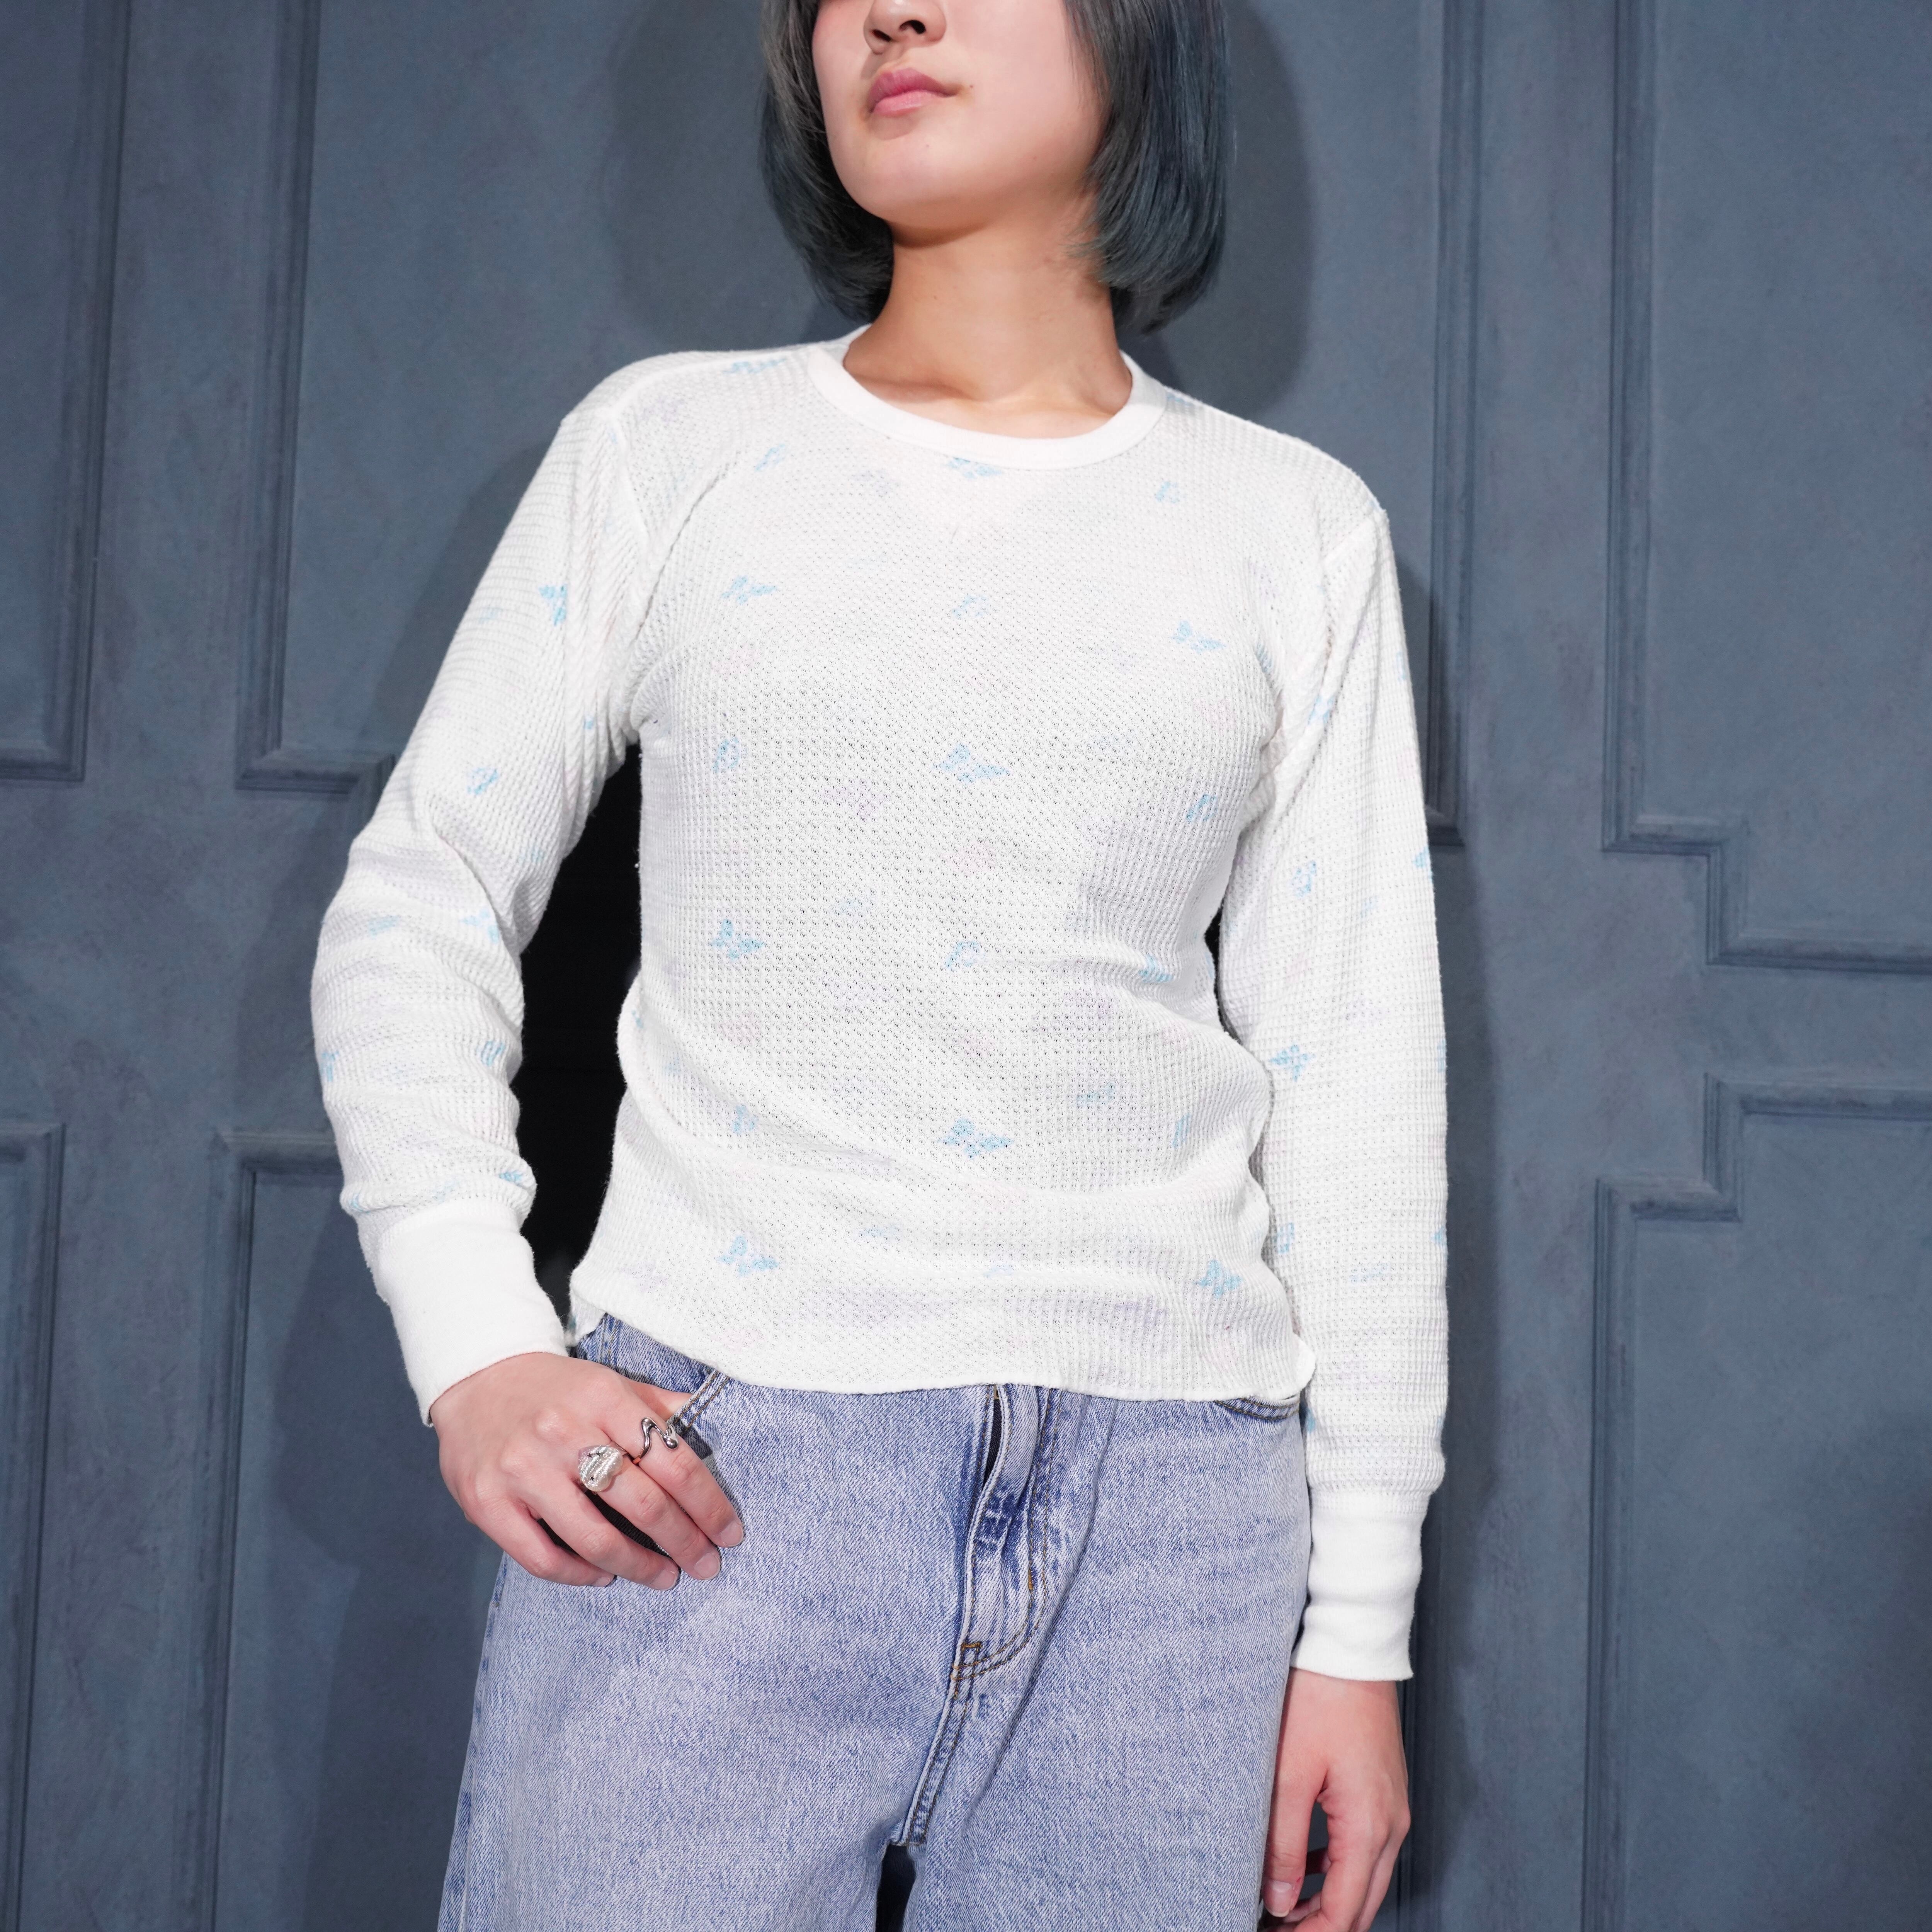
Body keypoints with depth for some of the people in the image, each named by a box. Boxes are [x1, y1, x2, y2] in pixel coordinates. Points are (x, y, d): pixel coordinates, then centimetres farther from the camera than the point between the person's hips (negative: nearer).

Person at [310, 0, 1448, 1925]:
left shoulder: (1297, 528, 9)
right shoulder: (667, 446, 8)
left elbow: (1354, 1082, 8)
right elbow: (420, 906, 9)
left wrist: (1358, 1624, 6)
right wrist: (476, 1345, -6)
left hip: (1173, 1506, 1)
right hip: (704, 1474, 0)